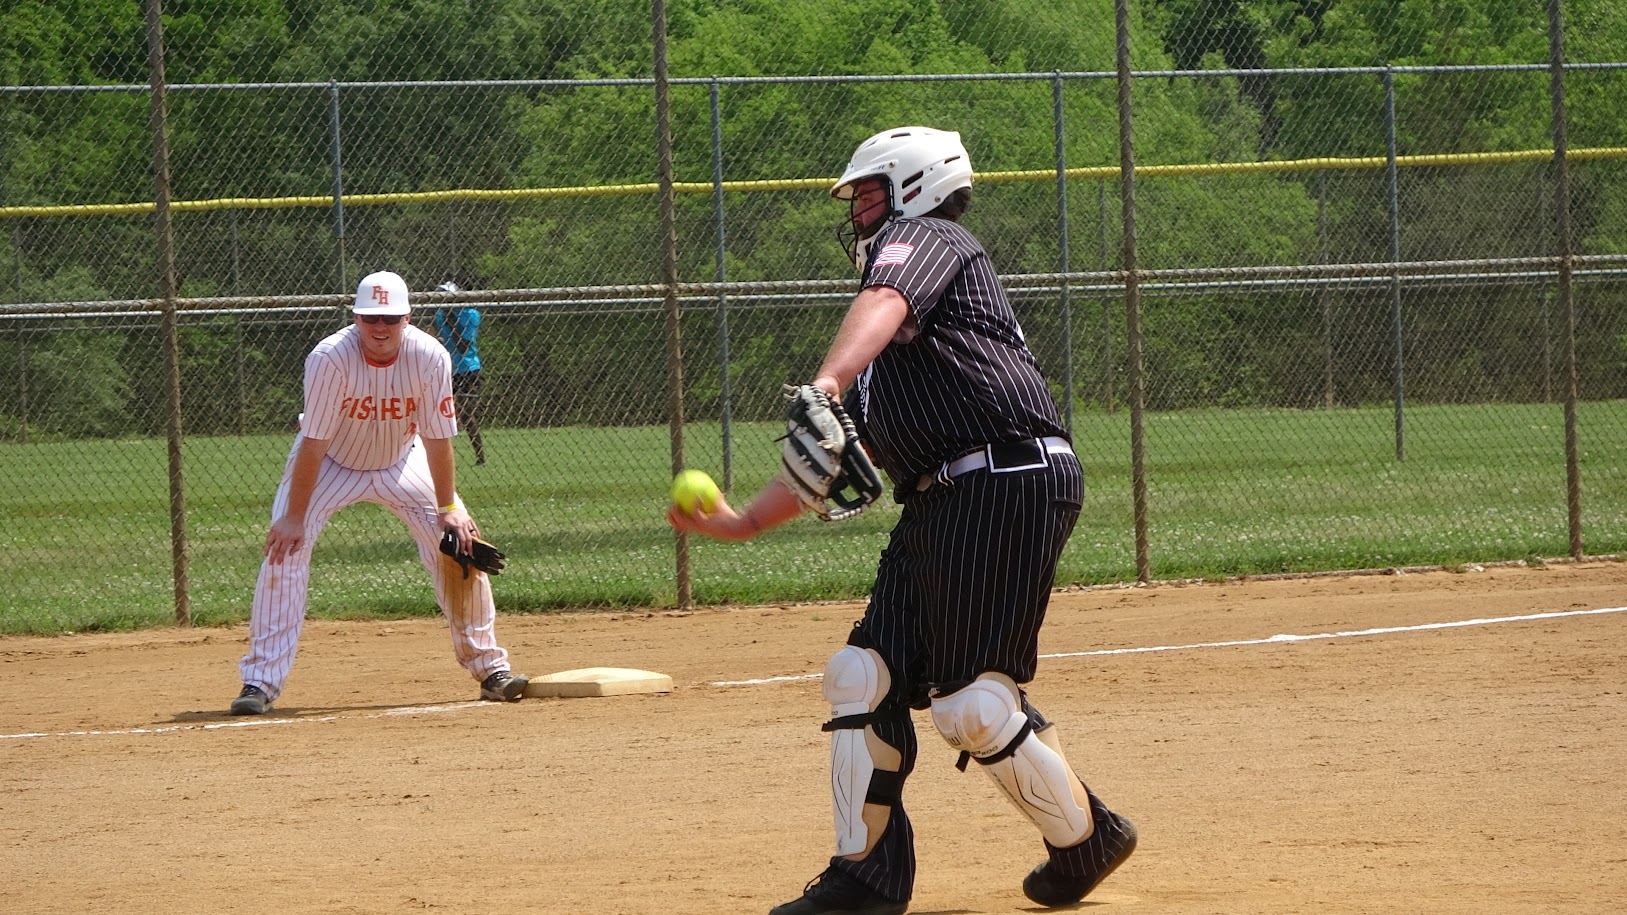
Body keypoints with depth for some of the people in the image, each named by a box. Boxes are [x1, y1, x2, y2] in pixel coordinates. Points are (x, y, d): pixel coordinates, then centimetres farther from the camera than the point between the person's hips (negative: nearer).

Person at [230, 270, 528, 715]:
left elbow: (437, 437, -15)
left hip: (401, 462, 2)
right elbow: (314, 443, -28)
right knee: (284, 548, -18)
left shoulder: (430, 357, -25)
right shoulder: (330, 358, -32)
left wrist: (448, 508, -15)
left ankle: (488, 666, 7)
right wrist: (294, 517, -26)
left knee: (460, 542, -8)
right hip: (331, 462, -2)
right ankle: (261, 681, -12)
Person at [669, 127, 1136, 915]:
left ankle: (1085, 840, 7)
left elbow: (883, 304, -25)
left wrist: (827, 381, -44)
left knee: (972, 702, -12)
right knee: (864, 673, 5)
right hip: (936, 503, 10)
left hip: (1009, 485, -10)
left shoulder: (925, 240, 0)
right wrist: (744, 522, 25)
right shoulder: (887, 342, 28)